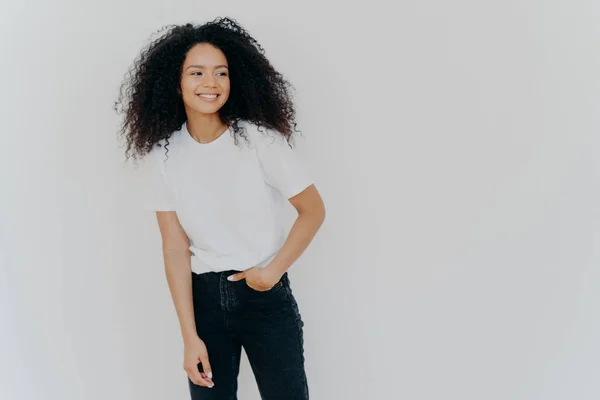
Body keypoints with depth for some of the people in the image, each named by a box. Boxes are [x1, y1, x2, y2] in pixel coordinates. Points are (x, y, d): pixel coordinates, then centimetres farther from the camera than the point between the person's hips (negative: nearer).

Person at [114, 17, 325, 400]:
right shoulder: (163, 152, -5)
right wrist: (190, 336, -8)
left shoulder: (260, 140, -13)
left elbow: (314, 211, -4)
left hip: (266, 296, -2)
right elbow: (175, 246, -5)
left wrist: (274, 270, -12)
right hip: (203, 297, 2)